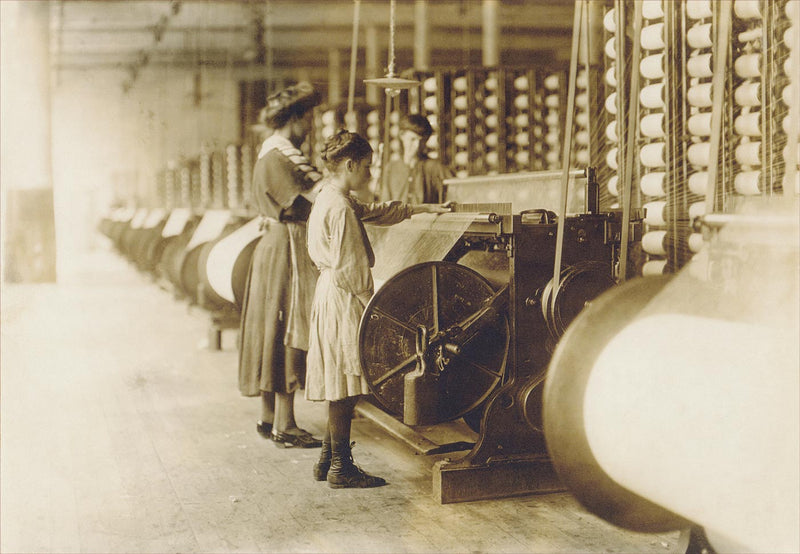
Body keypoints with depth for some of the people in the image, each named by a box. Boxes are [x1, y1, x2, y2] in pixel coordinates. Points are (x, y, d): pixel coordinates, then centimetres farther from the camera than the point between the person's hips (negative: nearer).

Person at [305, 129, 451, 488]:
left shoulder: (331, 199, 15)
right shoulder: (340, 208, -17)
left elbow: (374, 212, 28)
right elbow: (350, 267, -19)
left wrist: (421, 208, 28)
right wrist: (368, 301, -12)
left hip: (333, 296, 10)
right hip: (343, 300, -10)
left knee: (340, 387, 13)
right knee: (344, 386, -4)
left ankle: (329, 461, 20)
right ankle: (341, 469, 2)